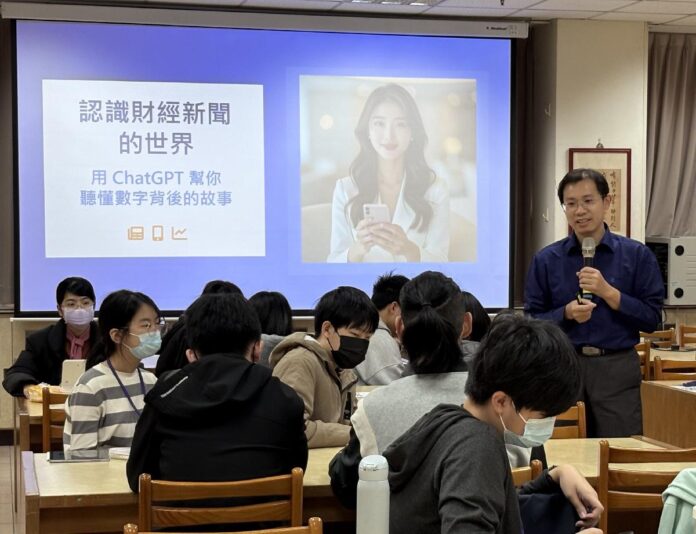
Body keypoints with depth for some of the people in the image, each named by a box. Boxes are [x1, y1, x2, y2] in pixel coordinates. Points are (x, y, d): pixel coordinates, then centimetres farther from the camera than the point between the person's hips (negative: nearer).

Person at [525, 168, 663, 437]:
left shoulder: (637, 255, 3)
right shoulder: (546, 260, 5)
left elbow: (652, 319, -2)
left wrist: (608, 292, -13)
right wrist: (566, 313, -13)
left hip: (617, 369, -1)